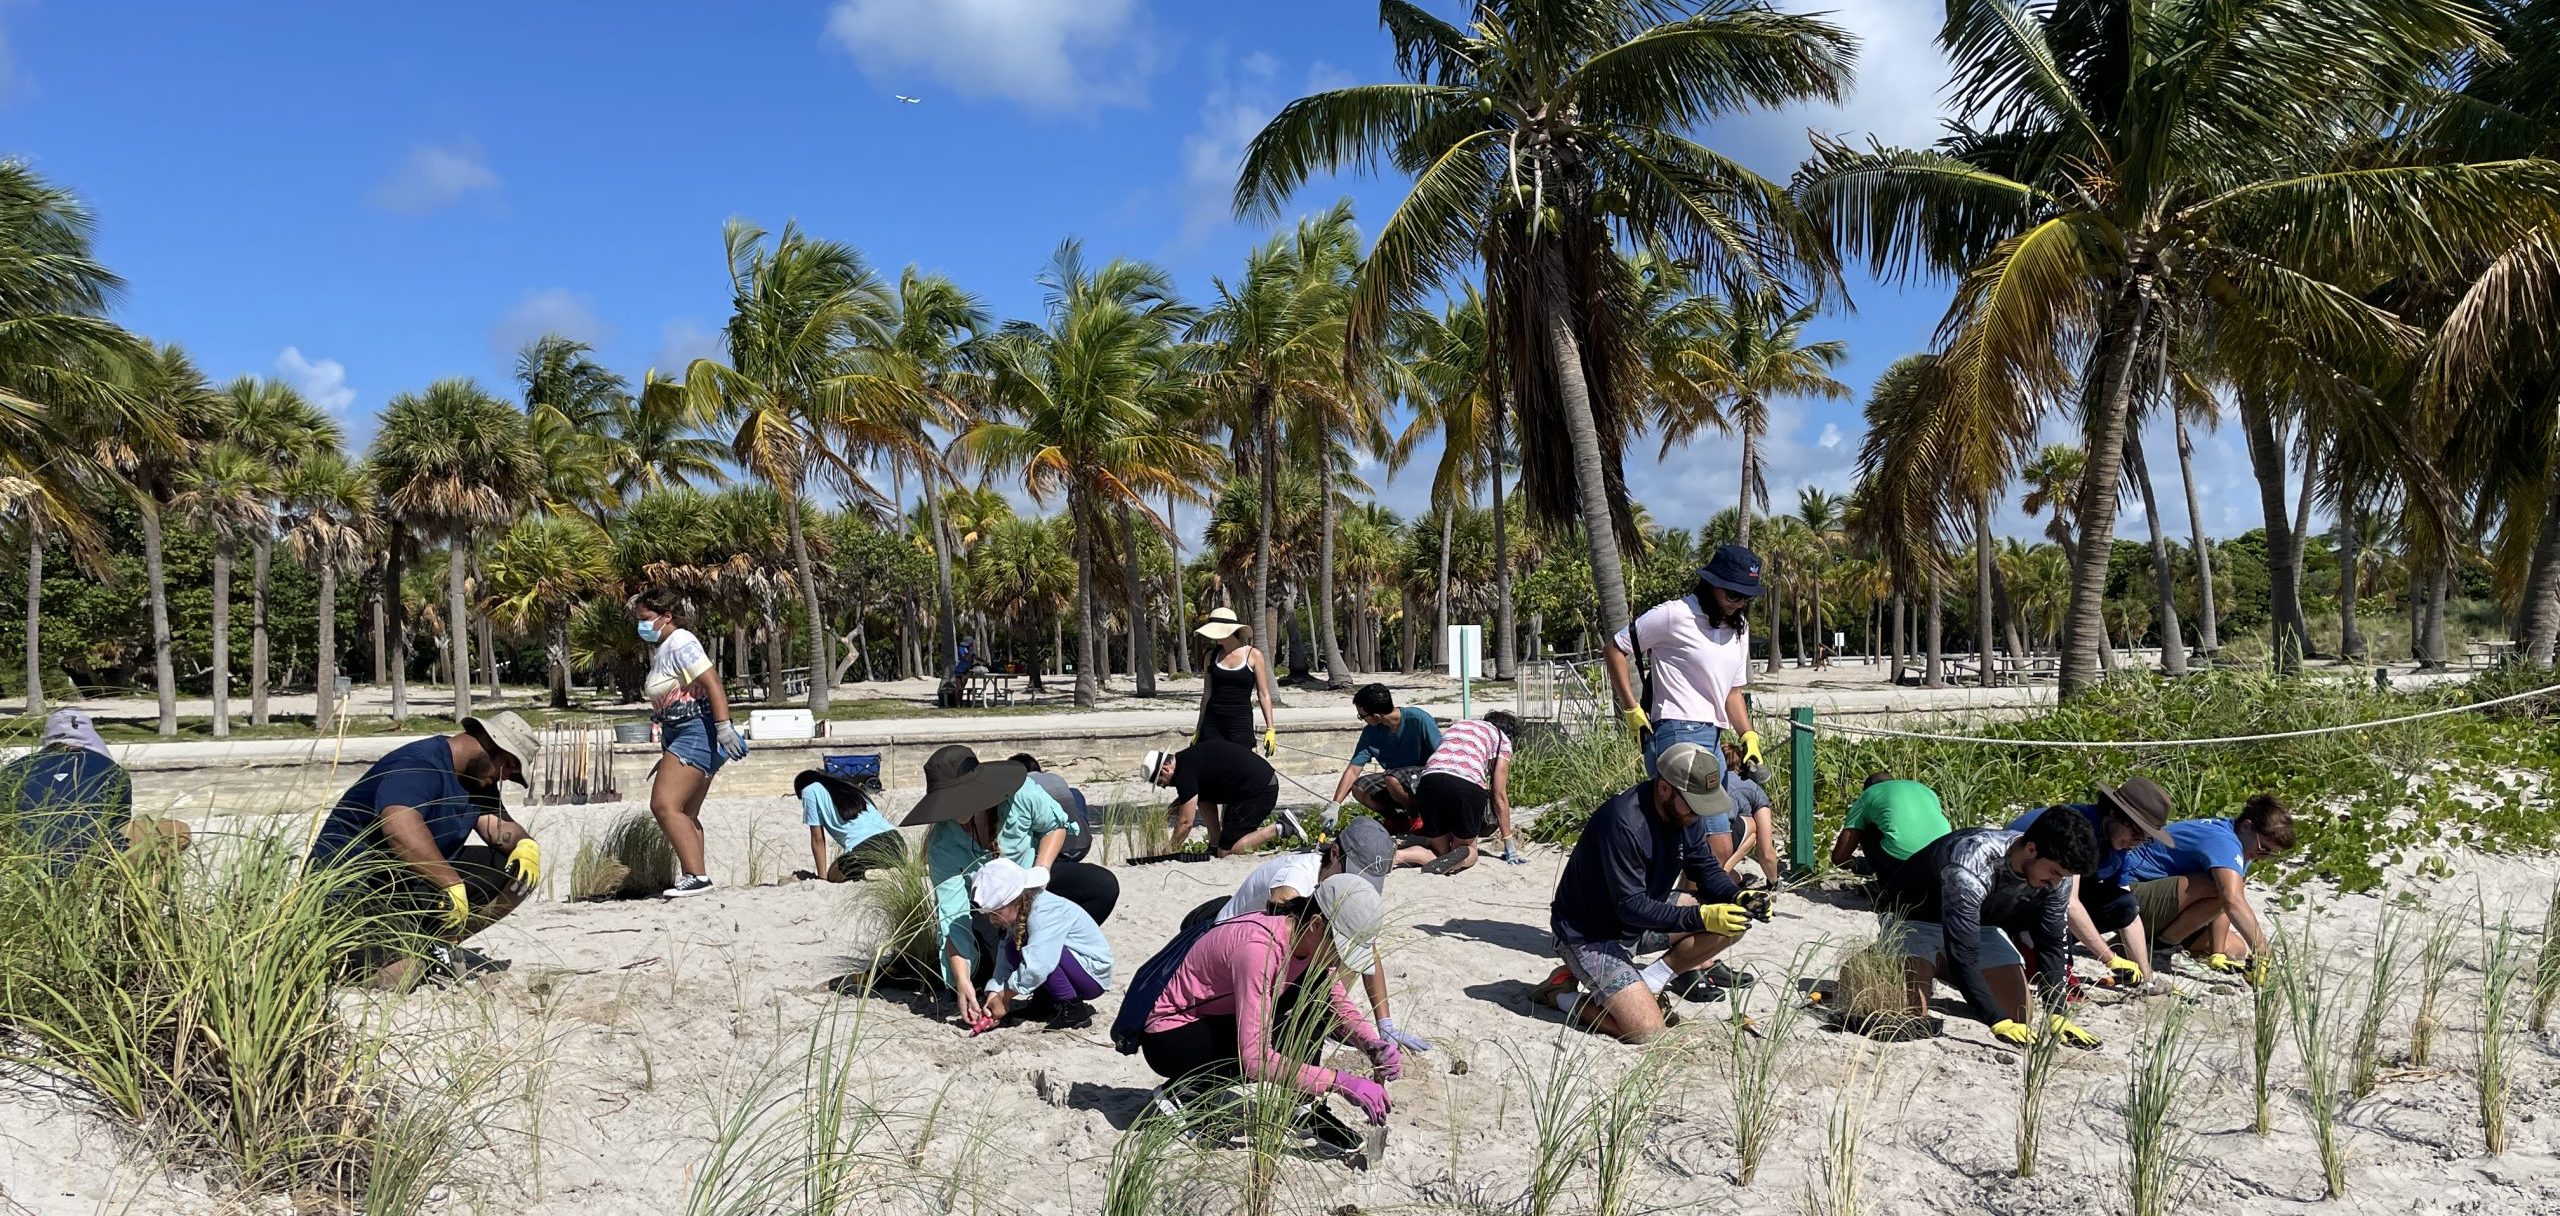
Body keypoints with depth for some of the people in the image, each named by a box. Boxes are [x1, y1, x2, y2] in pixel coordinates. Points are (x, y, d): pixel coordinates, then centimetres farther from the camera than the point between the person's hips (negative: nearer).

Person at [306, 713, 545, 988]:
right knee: (393, 974, -31)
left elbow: (498, 826, 3)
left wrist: (526, 844, -20)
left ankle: (435, 946, 0)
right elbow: (399, 826, -39)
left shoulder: (478, 779, 10)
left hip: (421, 879, 9)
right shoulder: (419, 765, -22)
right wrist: (453, 883, -39)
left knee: (518, 871, -5)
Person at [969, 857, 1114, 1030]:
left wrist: (1003, 999, -27)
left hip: (1093, 975, -9)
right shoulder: (1016, 914, -2)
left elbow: (1036, 966, -36)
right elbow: (1004, 961, -3)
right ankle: (1045, 1001, 7)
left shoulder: (1045, 913, -28)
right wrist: (992, 996, -17)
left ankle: (1073, 1009, -18)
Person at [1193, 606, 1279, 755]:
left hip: (1241, 722, -3)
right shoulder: (1212, 655, 7)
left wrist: (1270, 728, -7)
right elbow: (1207, 694, 13)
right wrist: (1198, 730, 13)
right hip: (1212, 723, 3)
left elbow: (1263, 694, -1)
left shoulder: (1253, 656, -2)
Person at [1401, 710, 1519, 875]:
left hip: (1429, 781, 4)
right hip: (1468, 786, -4)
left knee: (1439, 849, 19)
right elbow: (1499, 796, 18)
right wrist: (1509, 846, 25)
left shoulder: (1456, 726, 35)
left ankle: (1394, 855, -10)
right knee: (1468, 848, 18)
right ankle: (1461, 856, -17)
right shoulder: (1502, 739, 21)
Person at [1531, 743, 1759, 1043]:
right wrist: (1700, 917, -37)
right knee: (1647, 1030, -22)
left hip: (1644, 917, 8)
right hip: (1588, 934, -8)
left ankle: (1651, 981, 0)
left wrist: (1738, 897, -18)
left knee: (1732, 921, -7)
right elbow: (1631, 906, -30)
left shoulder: (1687, 814, -5)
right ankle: (1563, 994, 1)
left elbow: (1706, 869, 3)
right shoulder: (1623, 822, -30)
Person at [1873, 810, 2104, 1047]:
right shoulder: (1971, 868, -41)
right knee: (1911, 1011, -25)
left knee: (2021, 1013, -3)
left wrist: (2056, 1017, -22)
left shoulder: (2057, 874, -19)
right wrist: (1999, 1022, -45)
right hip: (1913, 916, -7)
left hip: (1979, 922, 7)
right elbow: (1962, 954, -41)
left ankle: (1939, 967, 20)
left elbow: (2050, 945, -10)